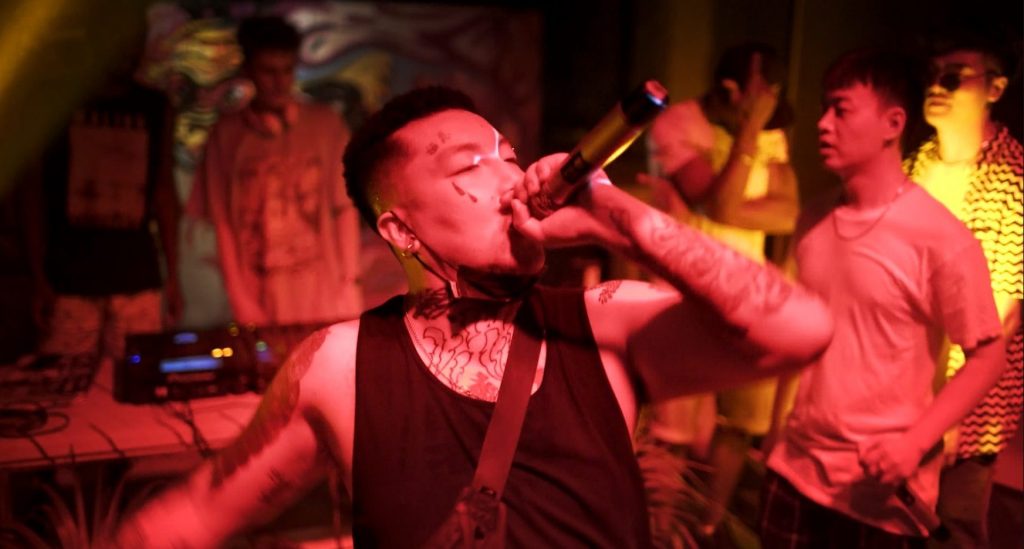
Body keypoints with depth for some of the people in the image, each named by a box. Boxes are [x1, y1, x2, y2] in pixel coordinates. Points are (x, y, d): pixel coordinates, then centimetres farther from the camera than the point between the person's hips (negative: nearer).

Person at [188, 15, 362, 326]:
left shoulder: (325, 125, 3)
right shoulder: (227, 134, 2)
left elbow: (345, 209, 4)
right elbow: (223, 223, 3)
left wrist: (350, 283, -2)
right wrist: (240, 302, -3)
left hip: (325, 295, 1)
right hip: (260, 302, 0)